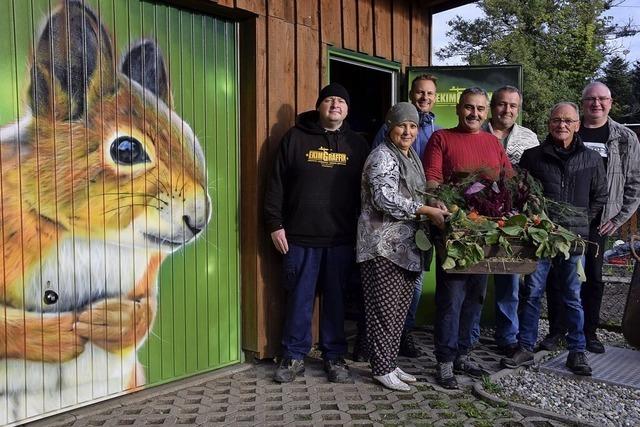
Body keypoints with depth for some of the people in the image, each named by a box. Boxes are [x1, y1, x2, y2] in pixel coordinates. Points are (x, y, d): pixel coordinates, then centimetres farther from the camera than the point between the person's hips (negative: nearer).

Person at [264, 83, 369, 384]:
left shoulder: (357, 144, 10)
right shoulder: (295, 137, 4)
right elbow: (276, 184, 2)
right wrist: (275, 224, -3)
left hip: (342, 239, 2)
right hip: (300, 237, -1)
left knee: (336, 299, 9)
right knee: (299, 298, 6)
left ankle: (334, 356, 23)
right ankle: (294, 356, 20)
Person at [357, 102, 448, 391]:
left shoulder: (412, 157, 19)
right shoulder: (382, 156, -10)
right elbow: (385, 198, -22)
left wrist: (434, 205, 7)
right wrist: (428, 211, -20)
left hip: (407, 245, 9)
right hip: (384, 246, -9)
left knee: (399, 309, 13)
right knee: (384, 310, -2)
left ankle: (390, 363, 25)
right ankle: (382, 369, 10)